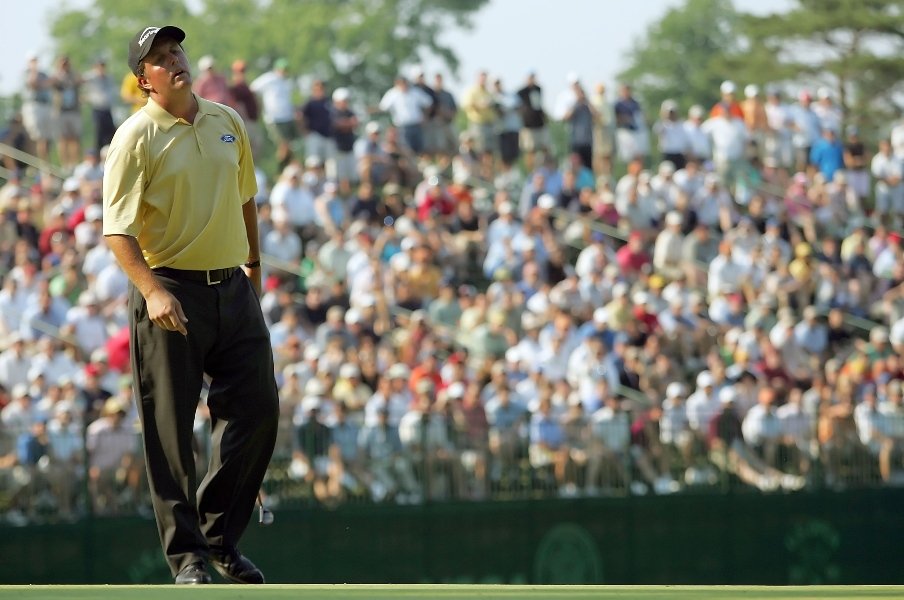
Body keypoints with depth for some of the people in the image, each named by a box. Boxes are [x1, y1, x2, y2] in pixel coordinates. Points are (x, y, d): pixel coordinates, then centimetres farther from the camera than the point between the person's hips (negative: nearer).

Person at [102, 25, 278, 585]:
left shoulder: (227, 122, 10)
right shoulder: (137, 137, -8)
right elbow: (118, 228, -14)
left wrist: (254, 263, 28)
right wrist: (152, 291, -27)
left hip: (233, 287, 6)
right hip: (172, 291, -6)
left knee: (257, 408, 4)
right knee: (171, 428, -3)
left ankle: (221, 533, 18)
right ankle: (187, 552, 6)